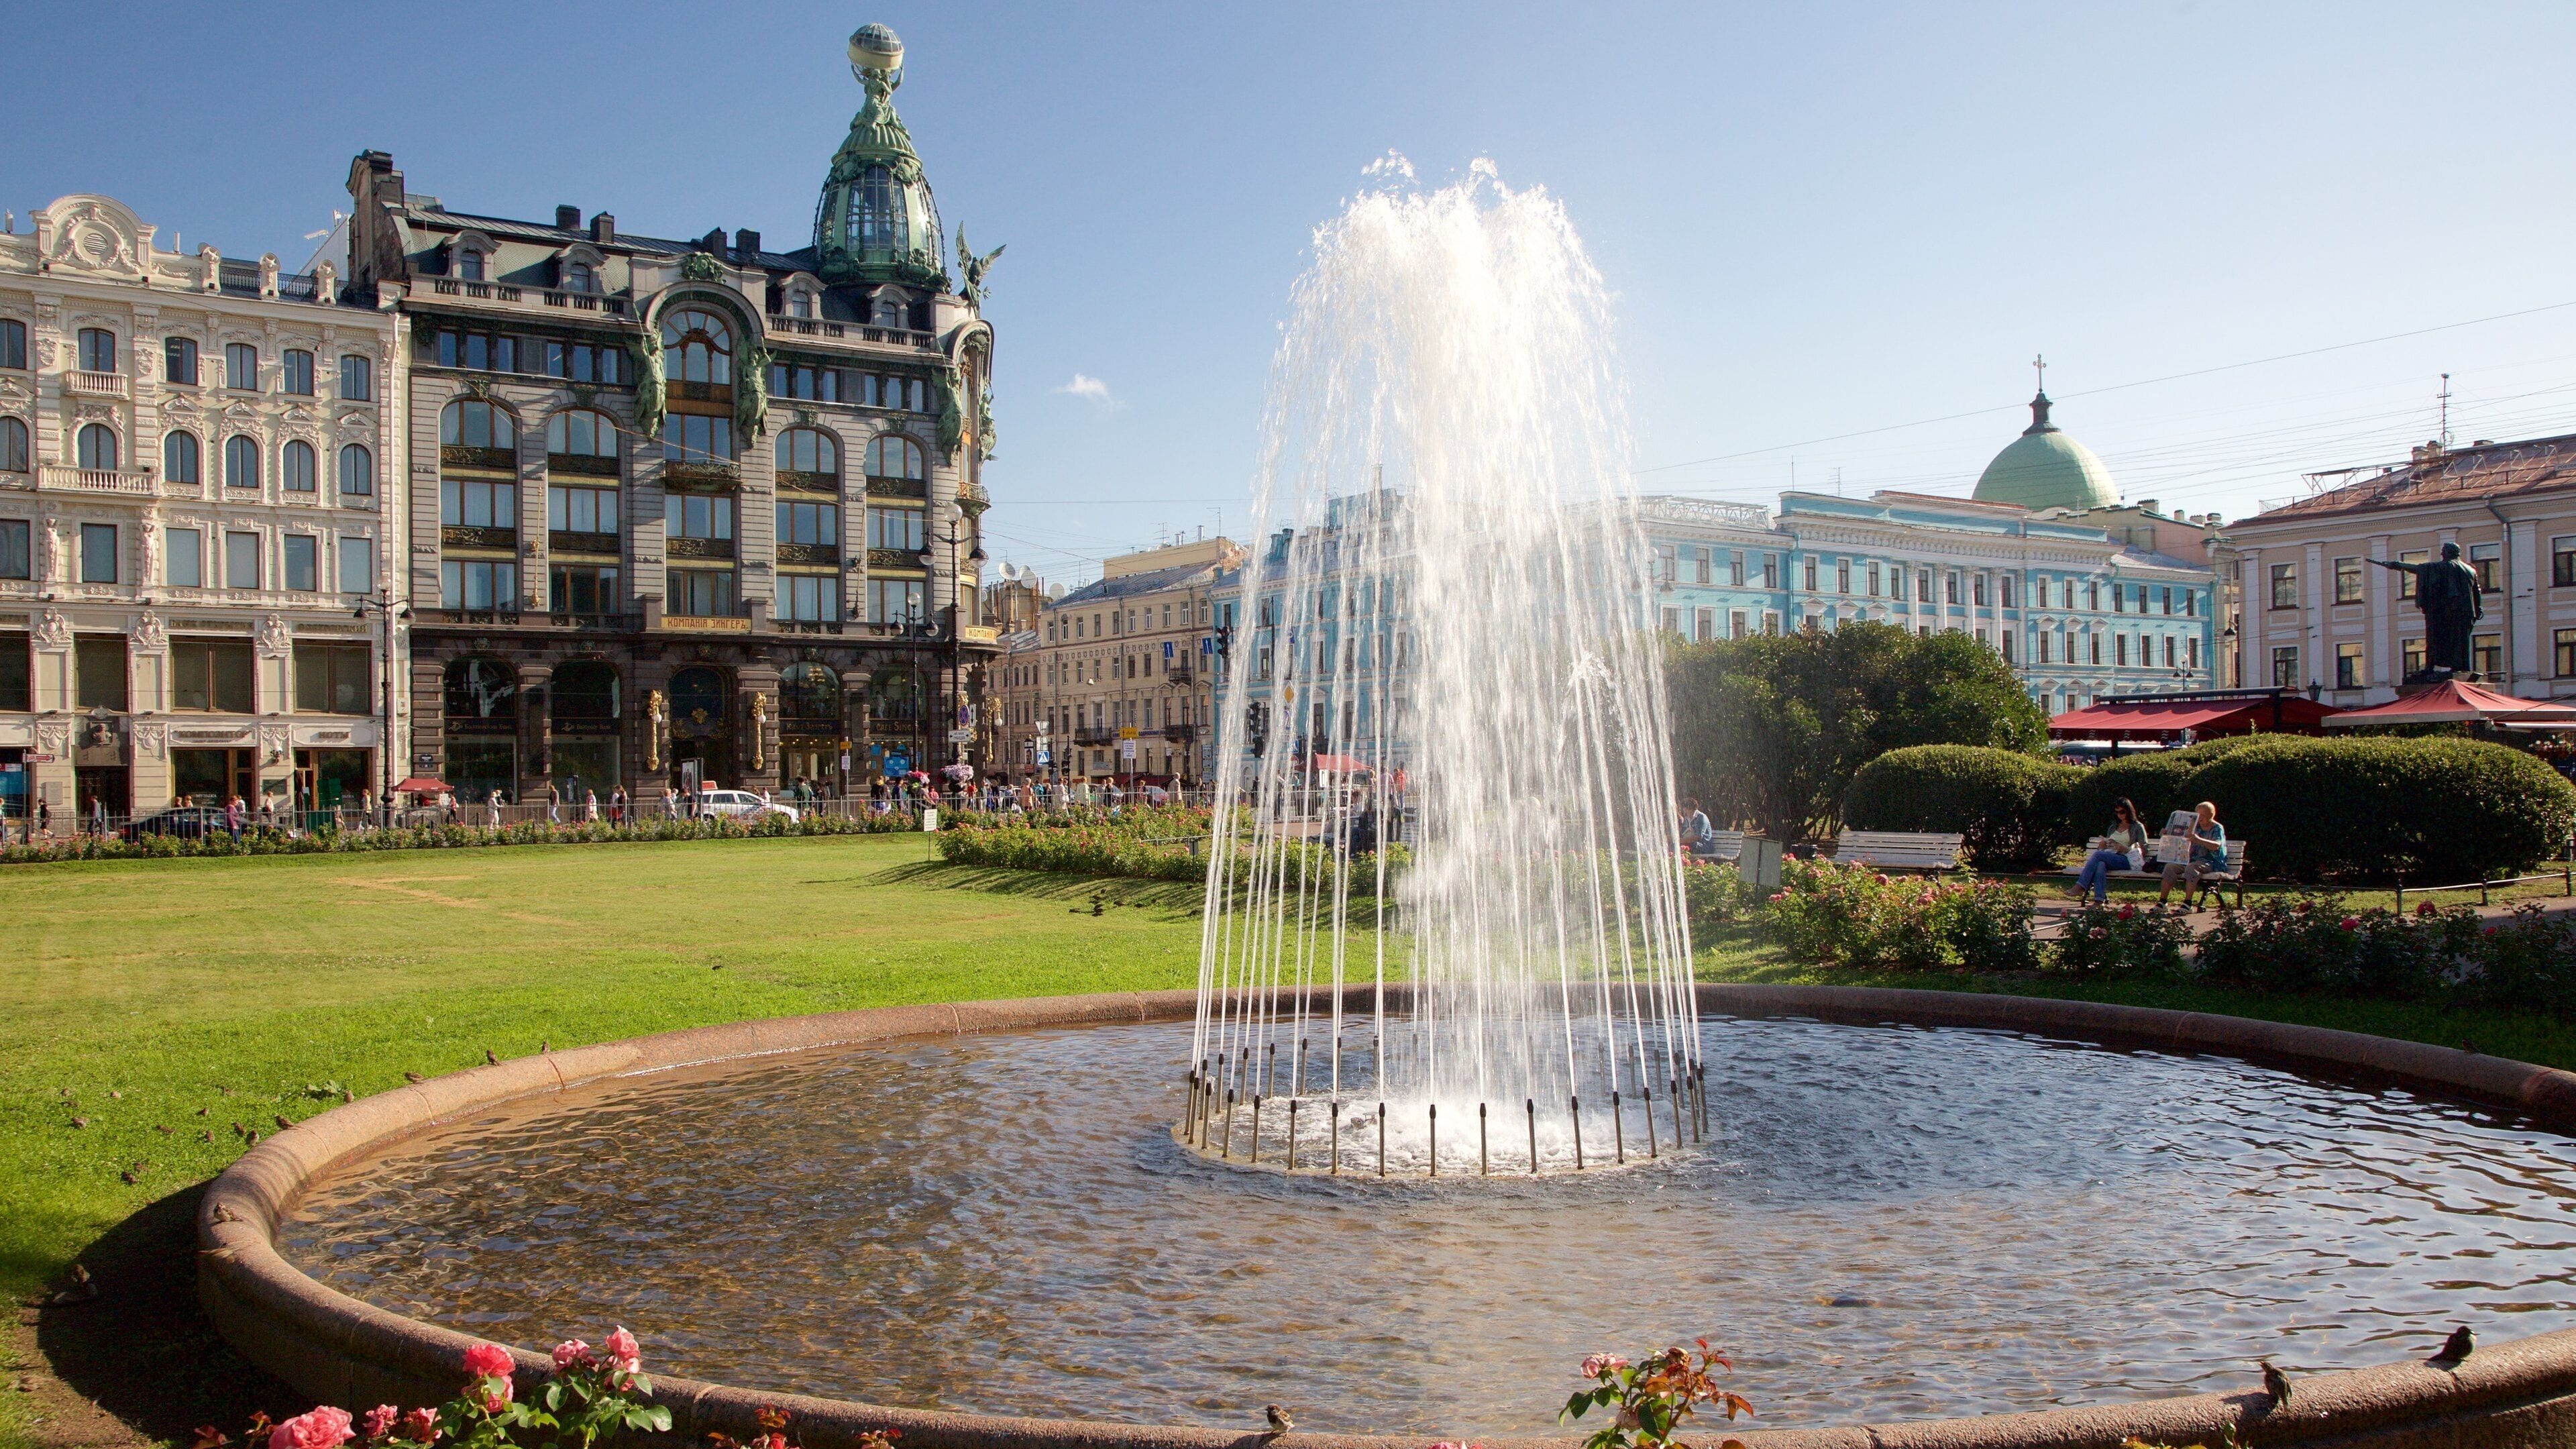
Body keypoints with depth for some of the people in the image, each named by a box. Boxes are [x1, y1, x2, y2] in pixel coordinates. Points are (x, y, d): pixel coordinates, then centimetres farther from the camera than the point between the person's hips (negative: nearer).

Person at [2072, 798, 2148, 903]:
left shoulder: (2138, 827, 12)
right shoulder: (2113, 827, 28)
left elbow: (2143, 851, 3)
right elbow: (2104, 846, 26)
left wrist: (2125, 848, -11)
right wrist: (2103, 844, 2)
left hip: (2128, 860, -4)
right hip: (2110, 858, 4)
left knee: (2098, 854, -31)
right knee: (2101, 864, -36)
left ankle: (2080, 888, -37)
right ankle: (2099, 900, -48)